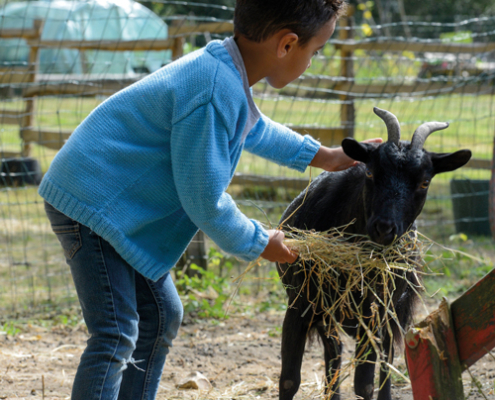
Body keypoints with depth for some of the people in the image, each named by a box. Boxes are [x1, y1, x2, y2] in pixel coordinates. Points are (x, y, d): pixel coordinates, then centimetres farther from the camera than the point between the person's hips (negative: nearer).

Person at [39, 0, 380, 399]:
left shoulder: (222, 69, 5)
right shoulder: (216, 94, -27)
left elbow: (253, 128, 30)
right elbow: (204, 200, -20)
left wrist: (321, 156, 36)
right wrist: (259, 244, -5)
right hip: (91, 205, -11)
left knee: (161, 315, 18)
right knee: (116, 336, -16)